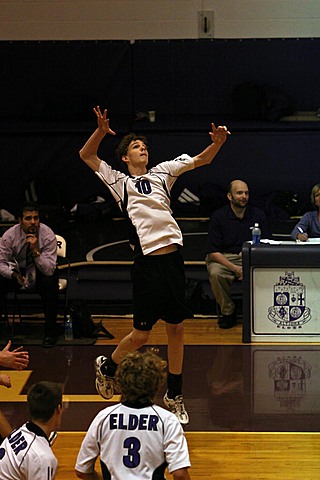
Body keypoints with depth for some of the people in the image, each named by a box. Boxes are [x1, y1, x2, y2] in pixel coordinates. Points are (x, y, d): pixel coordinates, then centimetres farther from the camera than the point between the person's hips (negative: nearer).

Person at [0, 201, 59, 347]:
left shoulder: (48, 235, -21)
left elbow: (49, 270, -27)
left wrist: (36, 251, -41)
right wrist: (14, 275, -31)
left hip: (41, 273, -2)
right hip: (18, 271, 2)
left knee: (50, 283, -36)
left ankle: (50, 332, -24)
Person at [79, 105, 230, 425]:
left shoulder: (162, 173, 18)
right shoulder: (119, 181, 9)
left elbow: (201, 160, 14)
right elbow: (86, 155, 5)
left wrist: (217, 143, -5)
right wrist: (101, 131, -11)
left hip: (172, 257, 4)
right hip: (147, 261, -4)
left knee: (176, 329, 8)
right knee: (141, 334, 1)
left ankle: (174, 395, 19)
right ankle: (107, 366, 29)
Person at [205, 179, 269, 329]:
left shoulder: (258, 215, 6)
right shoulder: (218, 217, -2)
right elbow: (213, 252, -7)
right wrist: (235, 268, -21)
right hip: (224, 258, -1)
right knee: (215, 273, -35)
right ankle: (227, 312, -13)